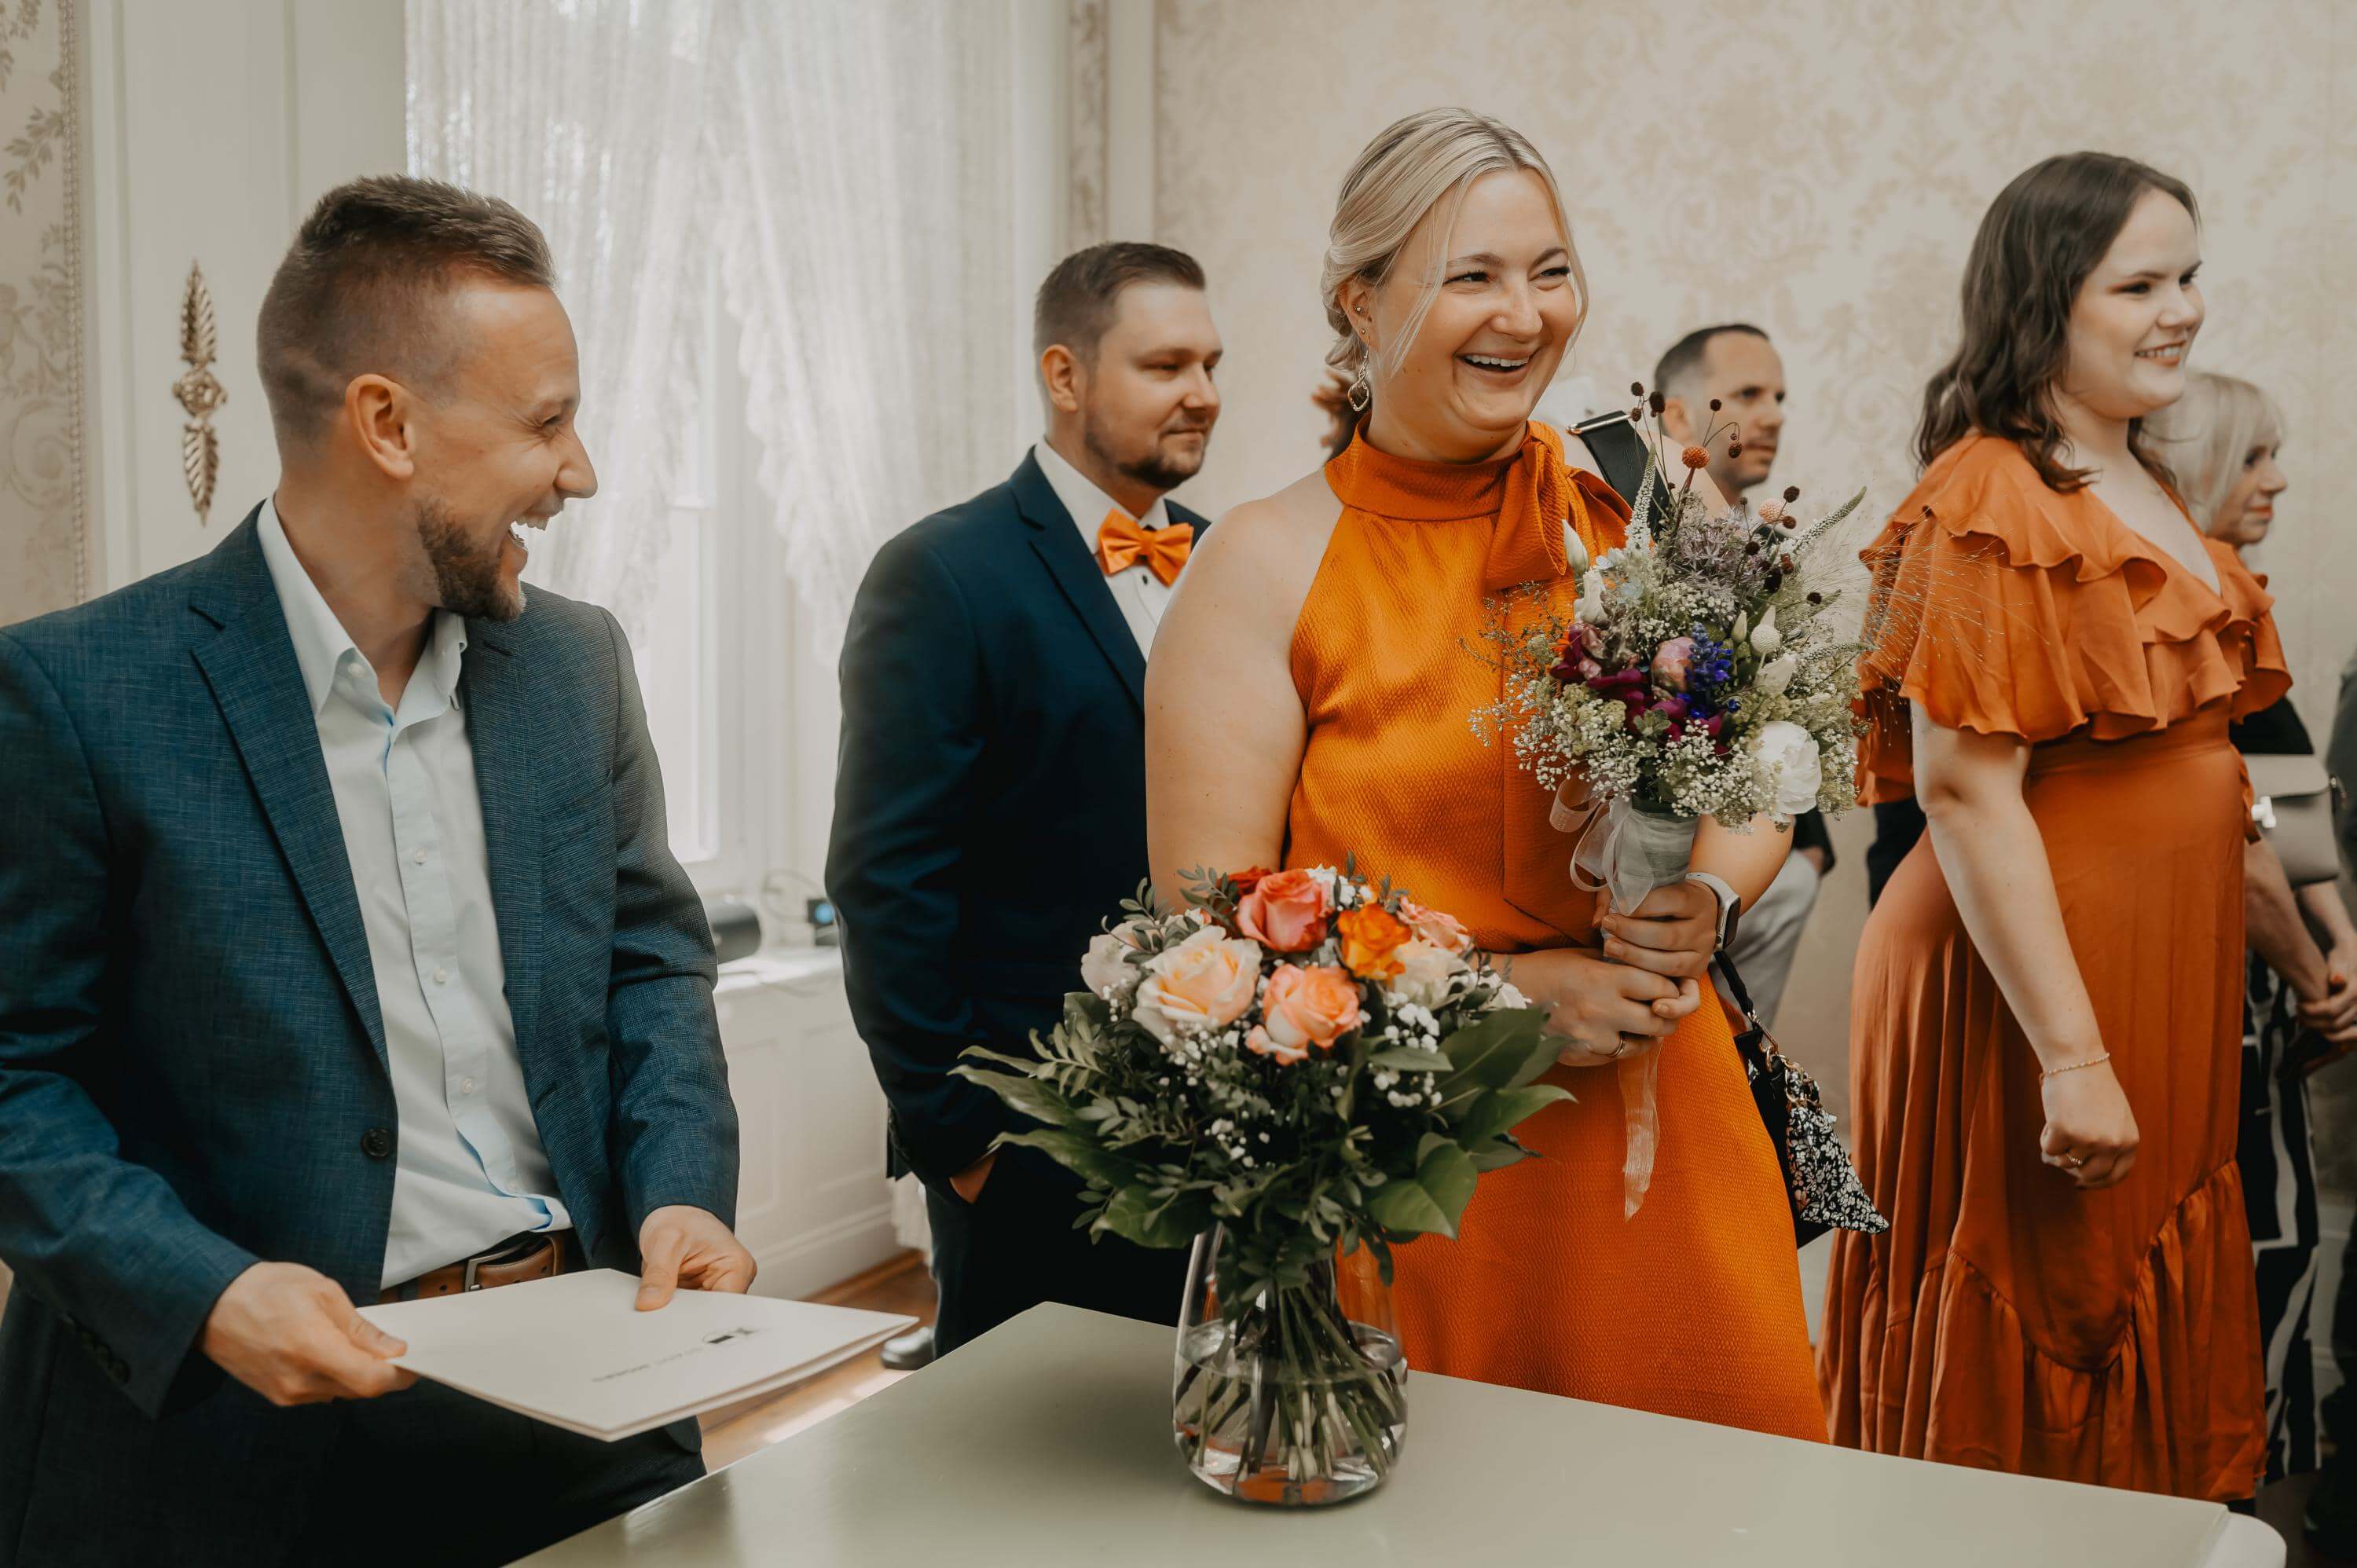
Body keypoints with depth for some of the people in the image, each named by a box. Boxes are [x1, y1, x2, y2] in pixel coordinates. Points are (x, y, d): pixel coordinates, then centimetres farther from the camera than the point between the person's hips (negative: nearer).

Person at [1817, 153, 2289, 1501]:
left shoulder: (2144, 490, 14)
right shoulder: (1992, 504, -16)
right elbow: (1965, 788, -22)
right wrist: (2071, 1058, -24)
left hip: (2167, 979, 9)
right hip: (2034, 988, -9)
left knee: (2154, 1368, 18)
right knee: (2040, 1379, 5)